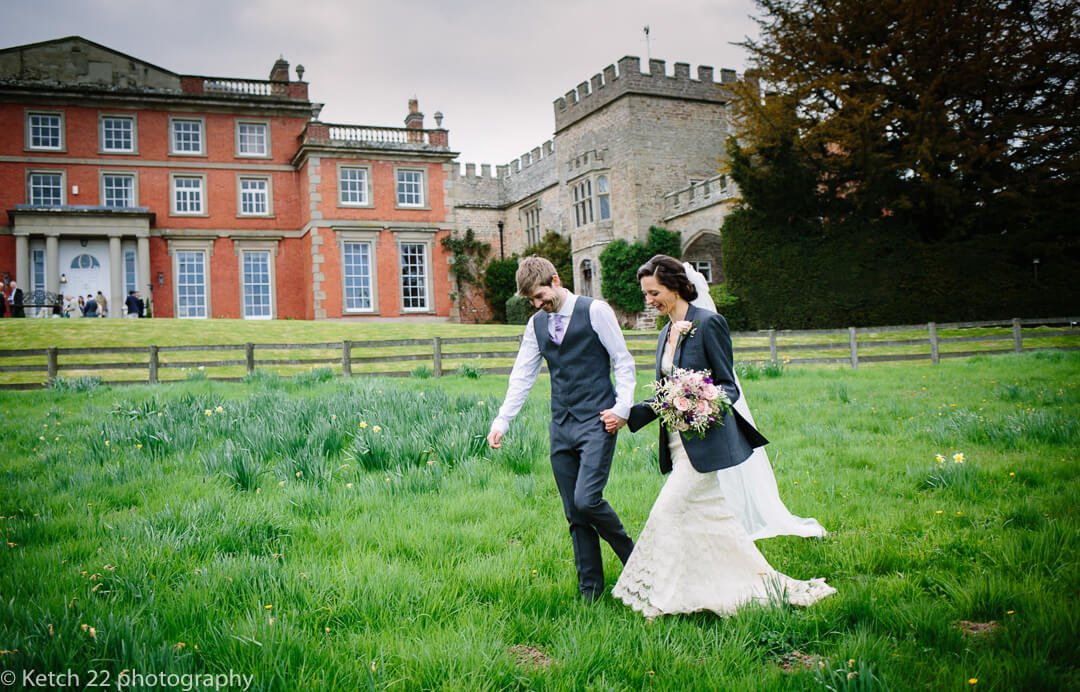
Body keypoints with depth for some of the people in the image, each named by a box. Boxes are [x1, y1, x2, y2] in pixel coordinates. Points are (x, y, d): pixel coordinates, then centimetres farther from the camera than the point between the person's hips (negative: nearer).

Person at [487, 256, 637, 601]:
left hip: (596, 423, -5)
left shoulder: (595, 311, -3)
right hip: (561, 427, 6)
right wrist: (502, 421, 3)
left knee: (587, 500, -17)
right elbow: (522, 375, 12)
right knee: (574, 514, 7)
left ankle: (631, 556, 9)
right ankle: (590, 592, 17)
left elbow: (623, 360, -2)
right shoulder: (537, 323, 12)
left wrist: (622, 407, -12)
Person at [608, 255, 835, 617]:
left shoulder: (708, 323, -11)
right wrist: (628, 415, 7)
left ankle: (664, 597, 7)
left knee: (668, 512, -8)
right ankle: (763, 583, 24)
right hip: (678, 442, 8)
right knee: (711, 515, 11)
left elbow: (729, 386, -11)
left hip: (703, 439, -8)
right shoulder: (666, 334, 14)